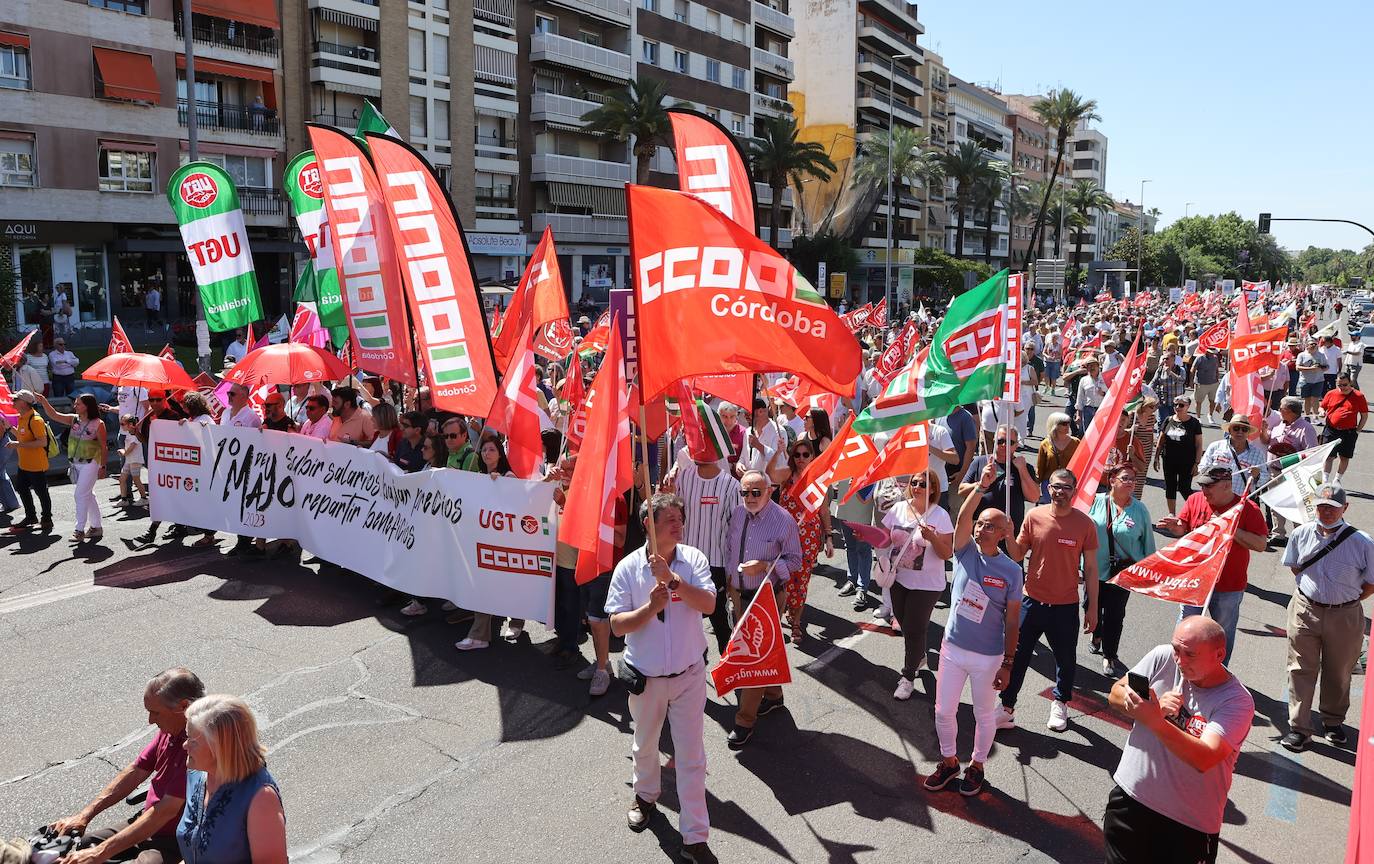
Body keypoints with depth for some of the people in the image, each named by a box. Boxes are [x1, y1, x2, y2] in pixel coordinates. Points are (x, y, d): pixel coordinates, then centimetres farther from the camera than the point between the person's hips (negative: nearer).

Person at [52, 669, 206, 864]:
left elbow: (166, 811, -30)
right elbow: (134, 773, 9)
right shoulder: (170, 730, 0)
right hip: (150, 824, 9)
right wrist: (84, 815, 3)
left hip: (177, 843, -9)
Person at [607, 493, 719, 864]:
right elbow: (617, 625, -12)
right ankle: (646, 796, 52)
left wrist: (672, 578, -32)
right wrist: (651, 607, -27)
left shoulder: (693, 559, -10)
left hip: (689, 674, -1)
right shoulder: (628, 567, -11)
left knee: (692, 756, 4)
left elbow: (708, 605, -22)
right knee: (644, 745, 23)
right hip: (645, 677, 1)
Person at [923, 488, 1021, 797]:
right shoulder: (965, 552, -7)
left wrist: (1007, 664, -6)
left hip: (988, 657, -2)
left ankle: (976, 766, 38)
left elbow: (1012, 622, -7)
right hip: (953, 648, 2)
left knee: (984, 714, 16)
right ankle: (949, 761, 36)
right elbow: (962, 518, -26)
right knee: (944, 711, 12)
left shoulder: (1011, 571, -12)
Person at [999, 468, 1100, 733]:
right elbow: (1017, 555, 2)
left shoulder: (1084, 524, -8)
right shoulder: (1034, 516, -5)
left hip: (1066, 606, -1)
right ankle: (1007, 708, 19)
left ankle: (1060, 704, 40)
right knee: (1017, 655, 6)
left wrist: (1092, 607, 0)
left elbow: (1090, 568, -2)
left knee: (1065, 659, 16)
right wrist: (1008, 536, -18)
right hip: (1032, 601, 1)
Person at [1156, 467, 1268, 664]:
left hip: (1229, 588, -2)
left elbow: (1260, 544, -17)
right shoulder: (1195, 500, -2)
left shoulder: (1247, 508, -12)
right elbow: (1183, 529, 6)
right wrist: (1175, 526, -17)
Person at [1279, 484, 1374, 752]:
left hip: (1345, 616, -1)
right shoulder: (1301, 534, -5)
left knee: (1338, 672, 15)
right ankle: (1299, 727, 14)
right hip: (1305, 610, 1)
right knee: (1301, 670, 4)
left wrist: (1348, 599, -2)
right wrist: (1313, 591, 7)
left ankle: (1332, 721, 36)